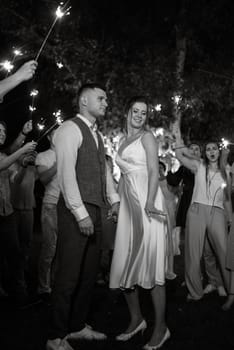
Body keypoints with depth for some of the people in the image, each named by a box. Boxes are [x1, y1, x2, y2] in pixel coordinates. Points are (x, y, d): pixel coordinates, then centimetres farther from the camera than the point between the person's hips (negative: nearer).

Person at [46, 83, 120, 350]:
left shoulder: (97, 135, 19)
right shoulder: (70, 129, -8)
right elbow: (66, 172, -16)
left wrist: (113, 199, 13)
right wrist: (80, 213, -20)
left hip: (94, 209, 9)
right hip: (75, 210, -9)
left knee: (89, 273, 15)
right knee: (68, 275, -2)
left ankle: (78, 326, 30)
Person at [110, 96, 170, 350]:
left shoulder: (147, 137, 1)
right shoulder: (123, 141, 20)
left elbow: (154, 171, -10)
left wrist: (149, 203, -23)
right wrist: (116, 203, 11)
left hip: (146, 202, -7)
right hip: (127, 204, 7)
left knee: (150, 263, -5)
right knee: (125, 264, 6)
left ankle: (161, 327, 6)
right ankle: (136, 319, 22)